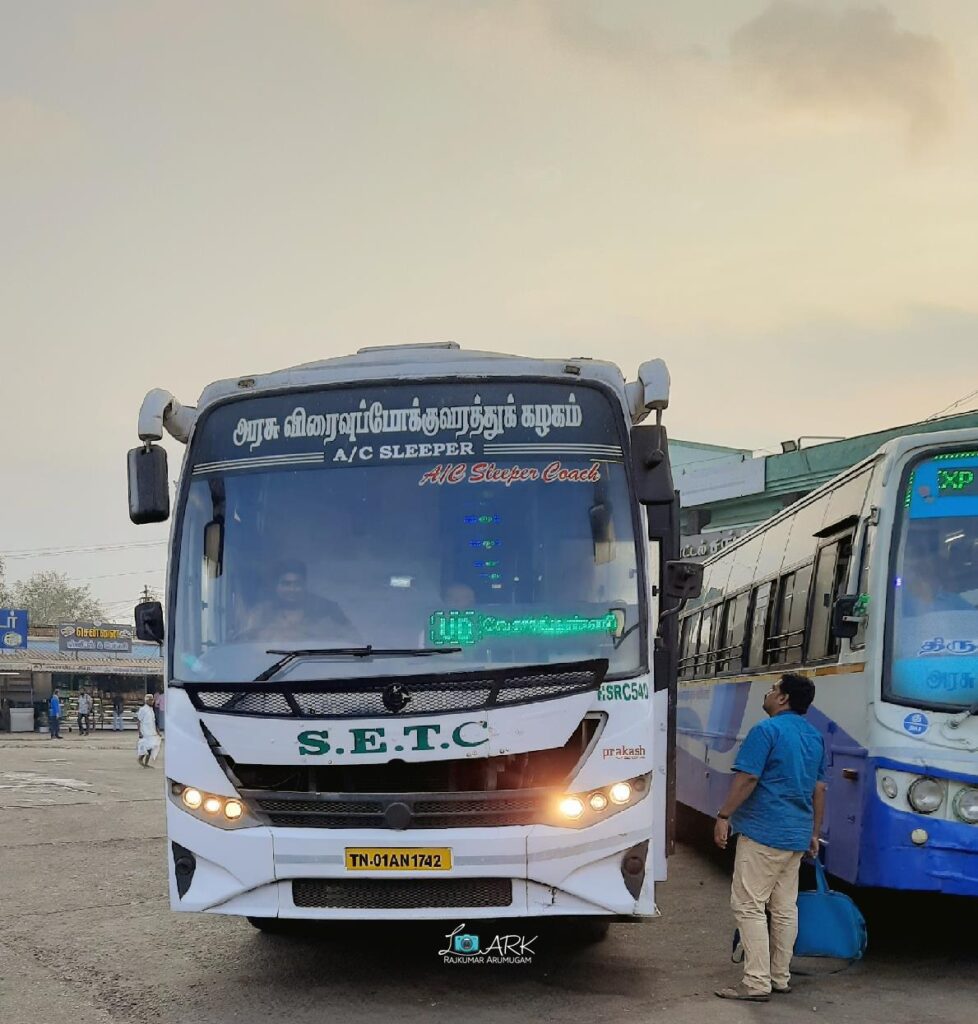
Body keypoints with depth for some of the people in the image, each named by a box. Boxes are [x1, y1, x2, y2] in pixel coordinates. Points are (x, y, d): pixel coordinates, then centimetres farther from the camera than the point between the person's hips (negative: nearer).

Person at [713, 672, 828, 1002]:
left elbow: (747, 778, -17)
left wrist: (724, 816, -10)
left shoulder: (767, 730, -12)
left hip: (763, 832, -8)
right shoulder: (815, 737, 14)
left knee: (748, 905, -6)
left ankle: (757, 983, -10)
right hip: (797, 836, 8)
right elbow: (819, 789, 17)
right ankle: (780, 978, 18)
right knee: (785, 907, 13)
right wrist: (814, 833, 23)